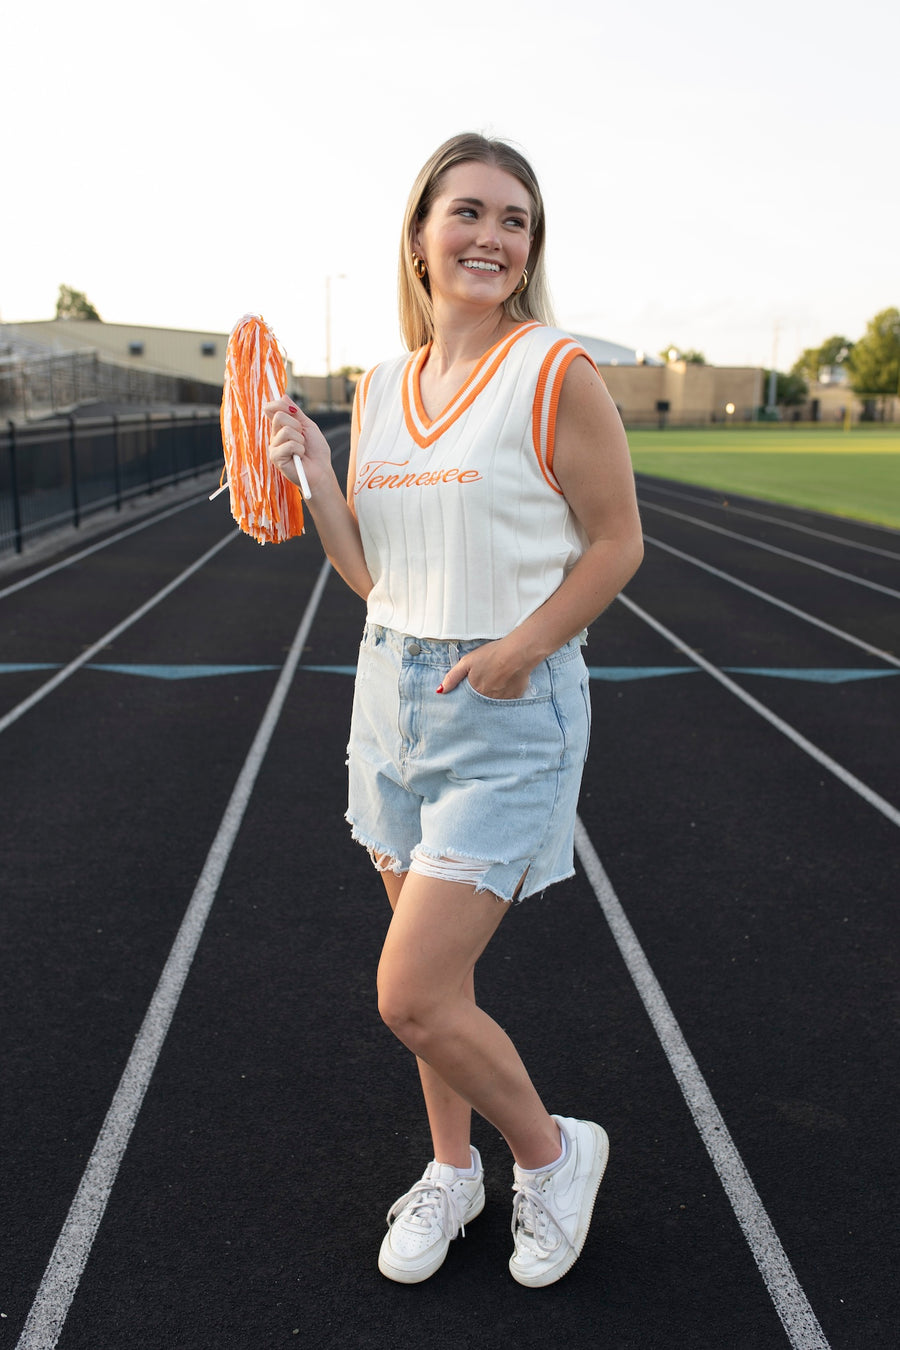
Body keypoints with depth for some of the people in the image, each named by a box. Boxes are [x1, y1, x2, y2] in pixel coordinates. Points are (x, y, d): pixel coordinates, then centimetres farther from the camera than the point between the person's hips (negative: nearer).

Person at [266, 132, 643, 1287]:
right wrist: (311, 472, -5)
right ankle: (451, 1171, 39)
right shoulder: (381, 389, 8)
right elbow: (371, 575, 9)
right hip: (393, 690, 6)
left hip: (507, 711, -6)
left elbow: (616, 542, -7)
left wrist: (516, 651, -16)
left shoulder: (556, 373, -10)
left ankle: (553, 1151, 22)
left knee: (412, 995, -7)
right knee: (433, 972, 16)